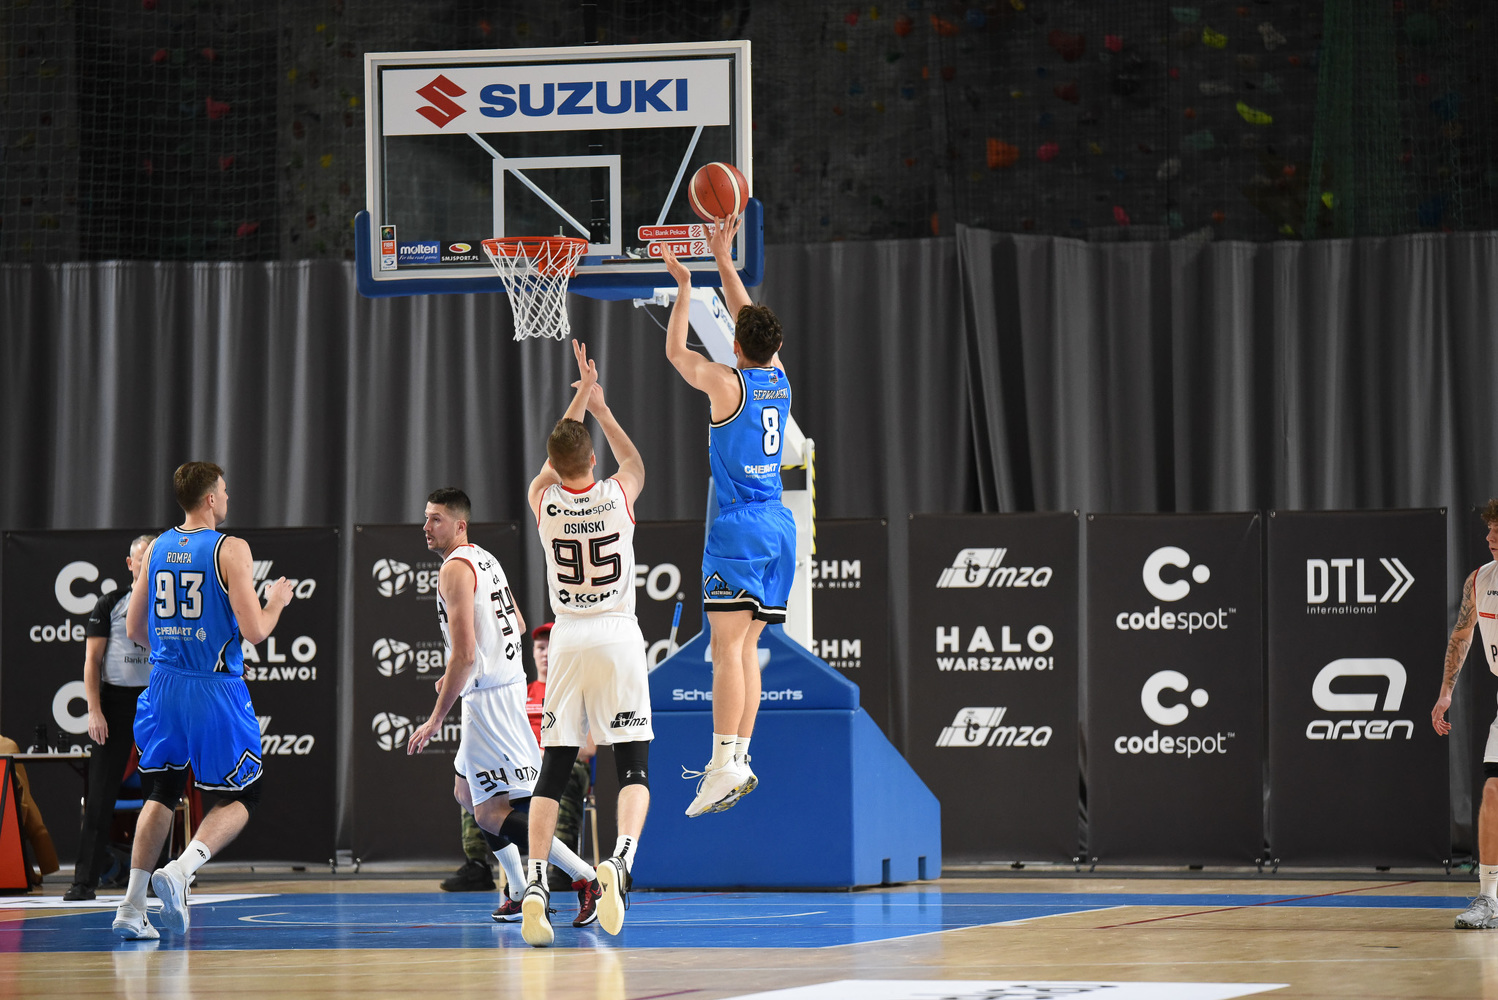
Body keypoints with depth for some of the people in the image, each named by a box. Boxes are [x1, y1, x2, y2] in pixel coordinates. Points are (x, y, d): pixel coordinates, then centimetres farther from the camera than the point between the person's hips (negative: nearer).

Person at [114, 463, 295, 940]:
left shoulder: (155, 550, 6)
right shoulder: (231, 550, -11)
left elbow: (135, 630, 10)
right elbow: (254, 631, -15)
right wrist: (277, 601, 5)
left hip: (165, 685, 5)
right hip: (216, 689, -5)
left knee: (162, 793, 19)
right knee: (241, 795, 8)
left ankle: (132, 905, 11)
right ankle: (180, 870, -16)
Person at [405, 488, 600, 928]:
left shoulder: (455, 569, -16)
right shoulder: (485, 559, 14)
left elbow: (464, 655, -22)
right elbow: (518, 625, 26)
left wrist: (436, 719, -19)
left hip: (488, 697, -10)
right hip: (509, 682, 10)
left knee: (492, 813, -11)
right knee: (466, 791, 23)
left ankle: (586, 878, -18)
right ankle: (520, 893, 24)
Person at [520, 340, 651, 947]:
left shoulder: (543, 502, -2)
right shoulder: (617, 496, -5)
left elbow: (555, 459, 22)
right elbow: (635, 462, 21)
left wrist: (580, 398, 30)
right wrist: (600, 408, 30)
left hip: (567, 641, 2)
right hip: (618, 637, -2)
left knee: (552, 772, 6)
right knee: (633, 768, -1)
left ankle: (535, 884, -7)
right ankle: (620, 860, -27)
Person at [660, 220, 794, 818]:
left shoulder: (726, 382, -9)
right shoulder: (779, 378, 9)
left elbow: (675, 350, 8)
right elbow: (751, 319, 24)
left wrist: (684, 286, 18)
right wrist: (723, 258, 30)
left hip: (737, 526, -7)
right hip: (779, 523, 7)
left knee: (727, 646, -14)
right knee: (746, 647, 10)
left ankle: (727, 763, -24)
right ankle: (735, 760, 9)